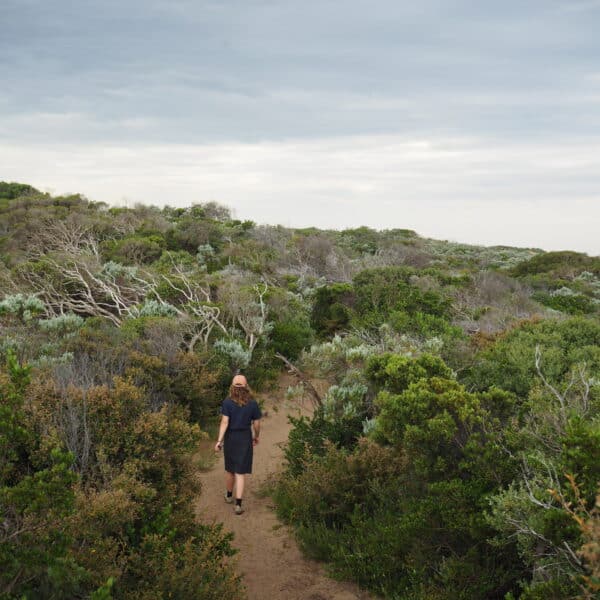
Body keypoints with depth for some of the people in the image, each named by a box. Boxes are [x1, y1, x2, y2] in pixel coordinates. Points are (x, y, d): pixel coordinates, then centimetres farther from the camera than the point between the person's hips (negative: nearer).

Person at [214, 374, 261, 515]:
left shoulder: (227, 402, -12)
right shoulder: (253, 404, -8)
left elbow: (224, 422, -17)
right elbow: (256, 424, -1)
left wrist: (219, 441, -15)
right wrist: (256, 437, 16)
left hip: (230, 438, 0)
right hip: (245, 439, 0)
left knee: (230, 468, 21)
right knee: (240, 472, 3)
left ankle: (229, 495, 41)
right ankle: (238, 504, -6)